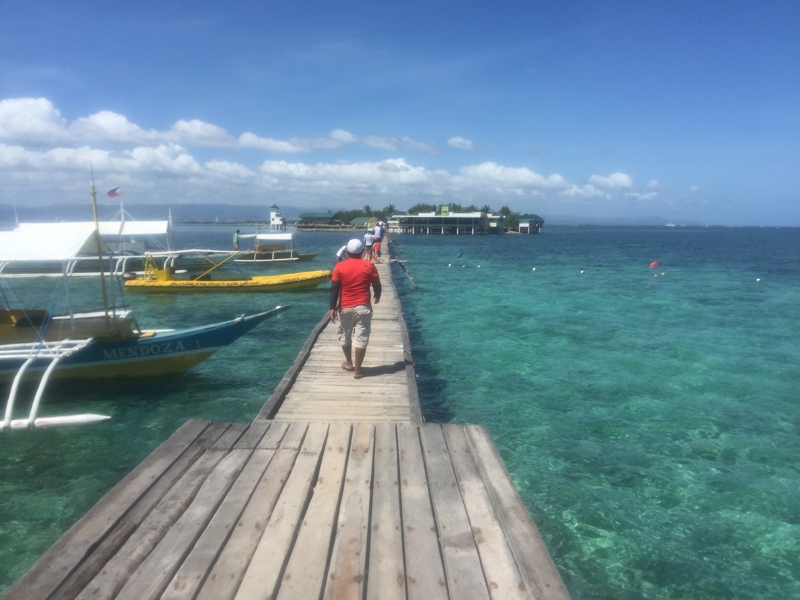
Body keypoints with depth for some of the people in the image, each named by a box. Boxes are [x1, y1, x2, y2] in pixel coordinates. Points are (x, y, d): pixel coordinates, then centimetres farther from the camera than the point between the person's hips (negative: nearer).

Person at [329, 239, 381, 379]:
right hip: (363, 307, -1)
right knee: (361, 338, 1)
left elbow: (334, 289, -5)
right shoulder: (369, 266, -2)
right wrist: (377, 296, 23)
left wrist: (333, 308, -3)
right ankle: (357, 369, 2)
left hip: (345, 307, 2)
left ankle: (348, 363, 34)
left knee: (345, 336, 21)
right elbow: (377, 285, 2)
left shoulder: (340, 266, -1)